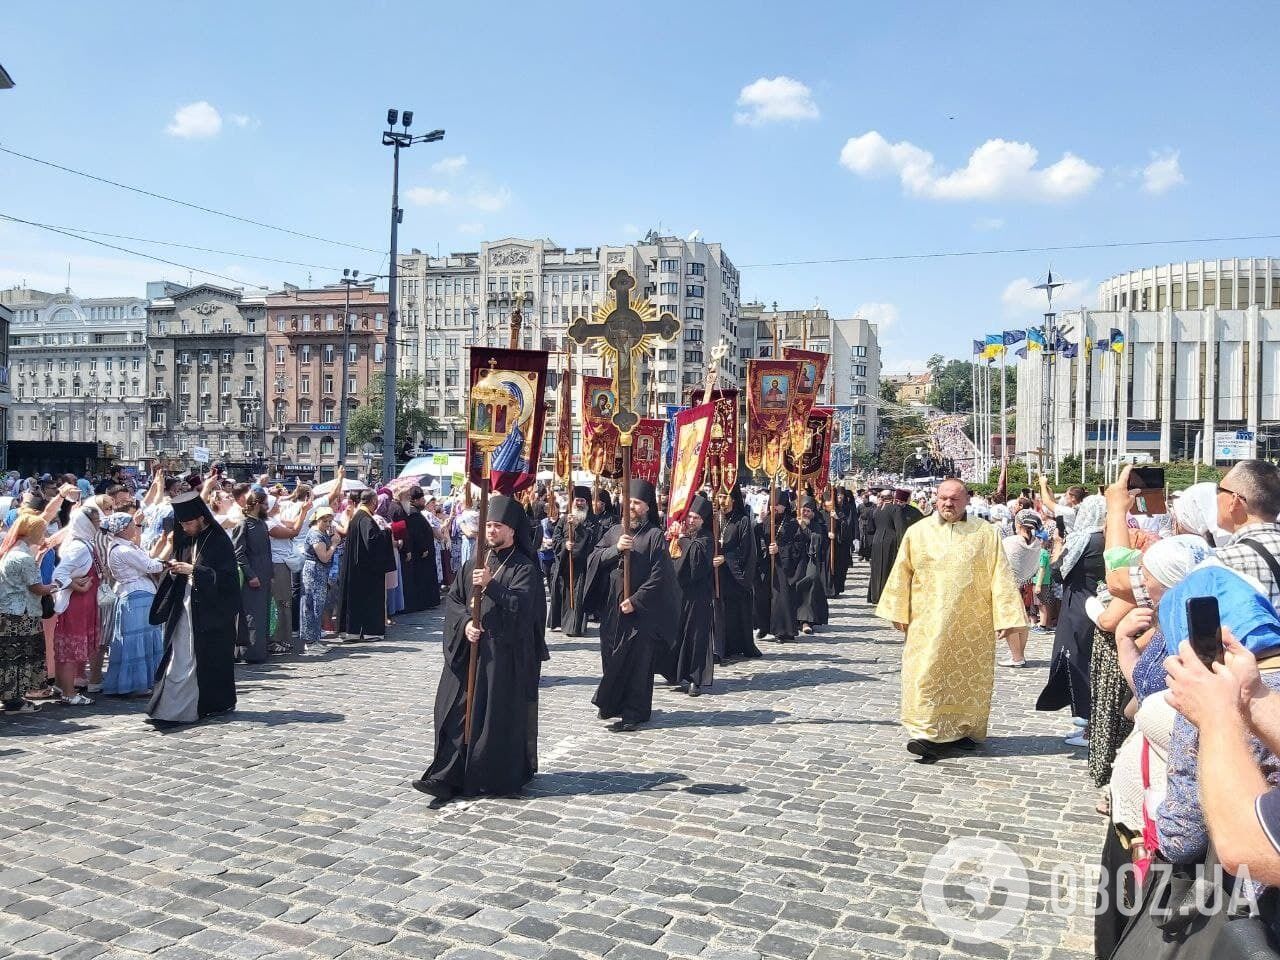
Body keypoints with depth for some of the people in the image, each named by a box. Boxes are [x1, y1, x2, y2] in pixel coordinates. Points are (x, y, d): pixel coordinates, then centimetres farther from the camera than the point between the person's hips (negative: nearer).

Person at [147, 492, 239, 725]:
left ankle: (218, 703, 10)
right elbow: (176, 576, 19)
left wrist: (192, 570, -20)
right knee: (180, 657, 5)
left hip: (211, 609, -6)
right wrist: (175, 568, -4)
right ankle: (171, 706, 11)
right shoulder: (186, 540, 10)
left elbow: (227, 577, -16)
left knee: (209, 658, 0)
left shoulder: (219, 540, -11)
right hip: (185, 608, 6)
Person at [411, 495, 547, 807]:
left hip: (506, 654, -5)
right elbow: (452, 599, 8)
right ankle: (449, 777, 5)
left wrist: (491, 585, -30)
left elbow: (520, 604, -18)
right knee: (458, 711, 1)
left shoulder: (525, 567, -5)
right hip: (469, 649, 5)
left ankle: (501, 778, 15)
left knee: (500, 715, 0)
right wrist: (465, 623, -10)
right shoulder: (473, 564, 12)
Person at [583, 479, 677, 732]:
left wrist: (636, 600, -16)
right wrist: (616, 548, -13)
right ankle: (613, 704, 28)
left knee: (636, 661, -1)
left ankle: (633, 713, 7)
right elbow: (594, 558, 3)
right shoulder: (615, 531, 11)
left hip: (641, 610, -5)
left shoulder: (655, 535, -5)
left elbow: (659, 576, -11)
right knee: (612, 658, 12)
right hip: (611, 607, 5)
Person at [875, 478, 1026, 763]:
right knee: (926, 675, -6)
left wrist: (1005, 616, -7)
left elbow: (1000, 577, -2)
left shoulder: (986, 533, 1)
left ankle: (963, 730, 24)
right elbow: (901, 574, 7)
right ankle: (927, 734, -2)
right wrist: (898, 612, 6)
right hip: (928, 622, 0)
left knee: (968, 678, 8)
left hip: (972, 625, 0)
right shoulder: (917, 532, 4)